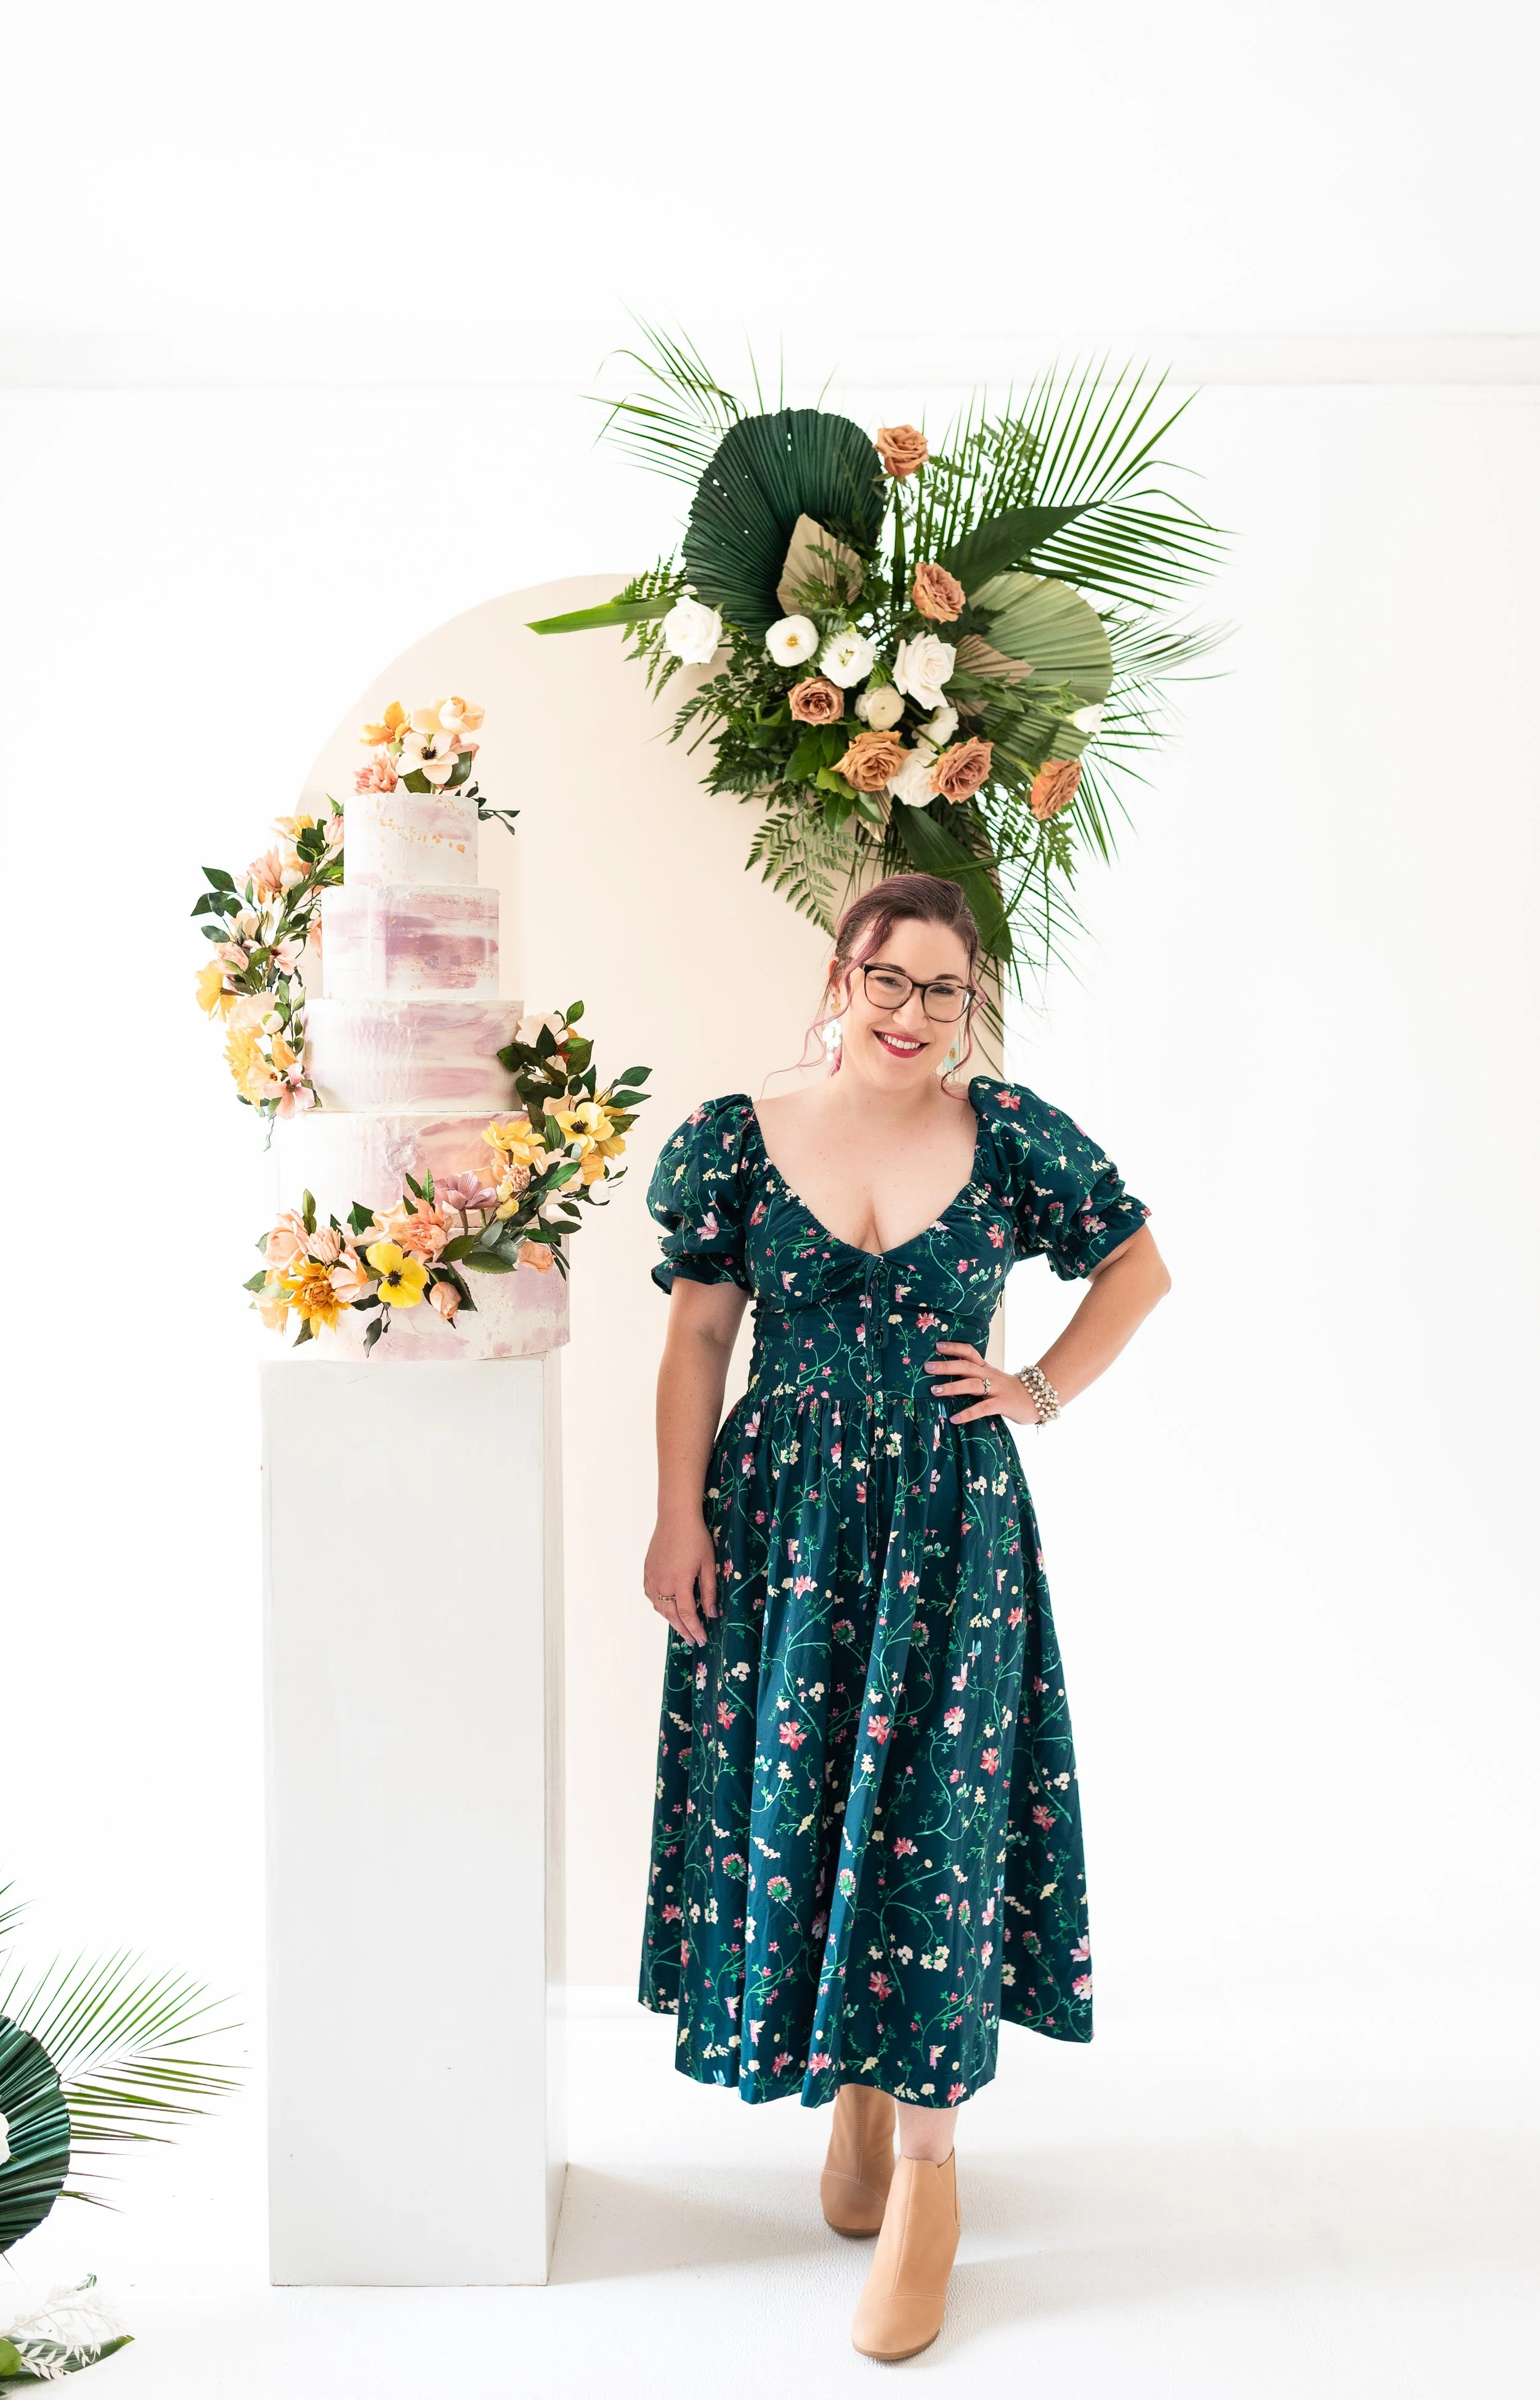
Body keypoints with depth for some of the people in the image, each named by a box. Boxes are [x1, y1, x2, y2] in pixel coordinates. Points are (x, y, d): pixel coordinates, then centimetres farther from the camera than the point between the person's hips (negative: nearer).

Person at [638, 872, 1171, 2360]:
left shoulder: (1009, 1134, -2)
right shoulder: (741, 1140, 0)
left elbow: (1139, 1263, 11)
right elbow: (697, 1338, 2)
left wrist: (1042, 1391, 1)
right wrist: (679, 1517, -3)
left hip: (950, 1523, -1)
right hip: (782, 1515, 1)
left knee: (936, 1823, -1)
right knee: (790, 1802, 8)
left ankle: (926, 2164, 14)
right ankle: (851, 2098, 32)